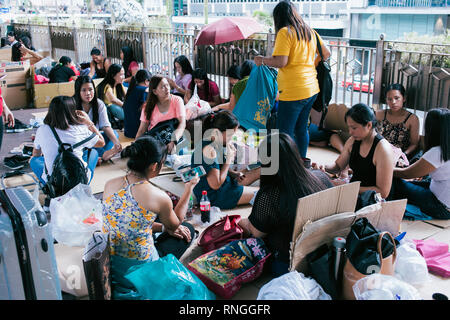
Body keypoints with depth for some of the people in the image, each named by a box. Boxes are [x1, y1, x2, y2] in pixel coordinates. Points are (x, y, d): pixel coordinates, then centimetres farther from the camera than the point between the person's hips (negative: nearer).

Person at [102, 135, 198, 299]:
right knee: (188, 229, 17)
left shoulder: (110, 185, -6)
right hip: (138, 272, -5)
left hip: (107, 263, 6)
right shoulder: (159, 197, -20)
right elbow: (175, 225, 4)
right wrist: (188, 189, 13)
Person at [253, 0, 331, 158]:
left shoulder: (285, 32, -11)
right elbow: (326, 53, 20)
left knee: (285, 133, -1)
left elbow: (280, 62, -19)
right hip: (311, 89, 8)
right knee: (301, 129, 18)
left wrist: (262, 60, -3)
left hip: (293, 92, -8)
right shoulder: (310, 31, 13)